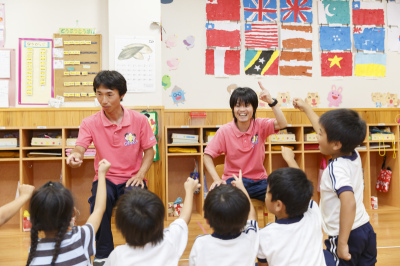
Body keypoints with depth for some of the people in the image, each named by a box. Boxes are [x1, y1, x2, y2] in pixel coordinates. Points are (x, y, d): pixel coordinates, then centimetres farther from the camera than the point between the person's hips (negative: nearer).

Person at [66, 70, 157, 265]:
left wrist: (140, 175, -13)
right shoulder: (90, 123, -4)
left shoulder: (139, 120, -4)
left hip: (131, 178, 0)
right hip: (105, 178, 1)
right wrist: (75, 156, -42)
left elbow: (149, 150, 3)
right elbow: (80, 148, -16)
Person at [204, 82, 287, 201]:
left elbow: (282, 124, -20)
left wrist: (271, 101, -31)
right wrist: (217, 179, -15)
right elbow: (207, 156, -3)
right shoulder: (225, 131, -6)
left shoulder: (260, 125, -3)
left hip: (258, 181, 2)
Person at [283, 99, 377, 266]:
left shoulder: (336, 169, -24)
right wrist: (306, 108, 24)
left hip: (347, 235, -8)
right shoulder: (355, 156, 0)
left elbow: (349, 203, -38)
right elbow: (327, 128, 14)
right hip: (366, 230, 8)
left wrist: (342, 243, -35)